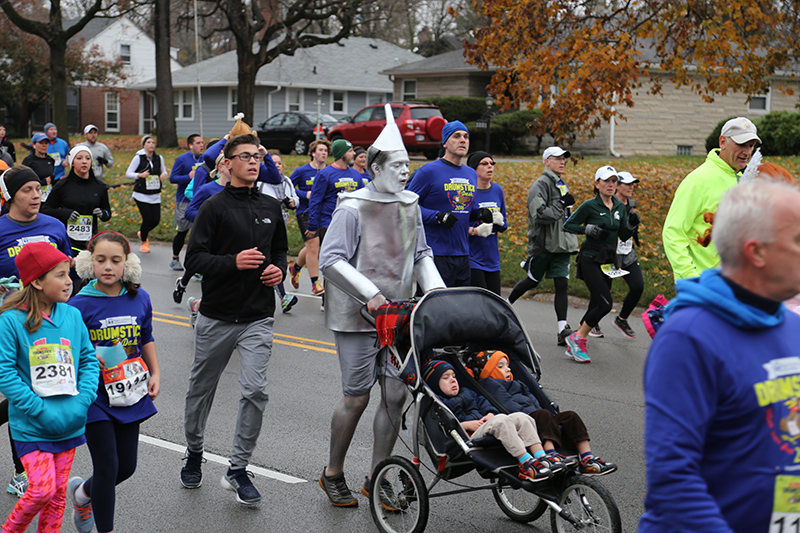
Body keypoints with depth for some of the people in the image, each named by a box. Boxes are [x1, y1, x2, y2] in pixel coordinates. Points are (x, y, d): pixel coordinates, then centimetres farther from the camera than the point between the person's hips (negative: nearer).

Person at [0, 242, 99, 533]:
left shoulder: (73, 315, 2)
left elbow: (89, 360, 7)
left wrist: (82, 402, -8)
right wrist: (42, 411, -19)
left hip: (69, 425, 5)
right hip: (30, 425, -5)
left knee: (58, 493, 12)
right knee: (43, 489, -11)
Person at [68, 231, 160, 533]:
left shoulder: (139, 299, 1)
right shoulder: (80, 304, -12)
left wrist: (155, 374, 9)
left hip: (129, 394, 5)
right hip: (96, 397, -5)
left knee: (127, 466, 14)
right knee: (107, 468, -3)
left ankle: (82, 492, 43)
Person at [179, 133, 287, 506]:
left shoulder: (271, 207, 10)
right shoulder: (215, 207, -5)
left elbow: (280, 250, 24)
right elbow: (194, 258, -9)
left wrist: (279, 269, 2)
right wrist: (234, 262, -23)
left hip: (258, 317, 2)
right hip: (217, 316, -2)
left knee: (255, 390, -11)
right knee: (201, 388, 13)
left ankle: (238, 469, 3)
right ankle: (194, 452, 37)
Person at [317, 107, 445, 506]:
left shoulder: (410, 205, 9)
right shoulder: (353, 208, -11)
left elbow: (421, 254, 18)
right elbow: (330, 259, -14)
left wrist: (435, 287, 1)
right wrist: (370, 294, -19)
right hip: (357, 318, -6)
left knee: (396, 395, 3)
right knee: (356, 397, 0)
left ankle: (375, 479, 17)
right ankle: (333, 474, 21)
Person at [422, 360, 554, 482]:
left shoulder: (466, 393, 33)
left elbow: (482, 401, 28)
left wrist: (490, 414, 4)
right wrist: (466, 425, -16)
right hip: (470, 437, -8)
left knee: (521, 417, -15)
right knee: (501, 421, -34)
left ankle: (541, 456, -28)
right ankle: (526, 462, -42)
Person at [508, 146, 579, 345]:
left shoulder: (563, 185, 16)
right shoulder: (542, 184, -12)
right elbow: (539, 214, -24)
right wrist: (561, 204, -21)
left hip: (561, 244, 7)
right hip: (543, 244, -7)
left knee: (562, 284, -3)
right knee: (532, 281, 8)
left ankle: (563, 330, -7)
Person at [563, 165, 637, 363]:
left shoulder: (620, 207, 9)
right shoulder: (590, 205, -9)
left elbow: (624, 236, 13)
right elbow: (567, 226, -4)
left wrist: (632, 225, -6)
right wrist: (589, 229, -17)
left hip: (608, 262, 7)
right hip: (591, 259, -7)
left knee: (596, 304, 8)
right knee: (605, 304, -16)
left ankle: (574, 345, 19)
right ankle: (577, 338, 0)